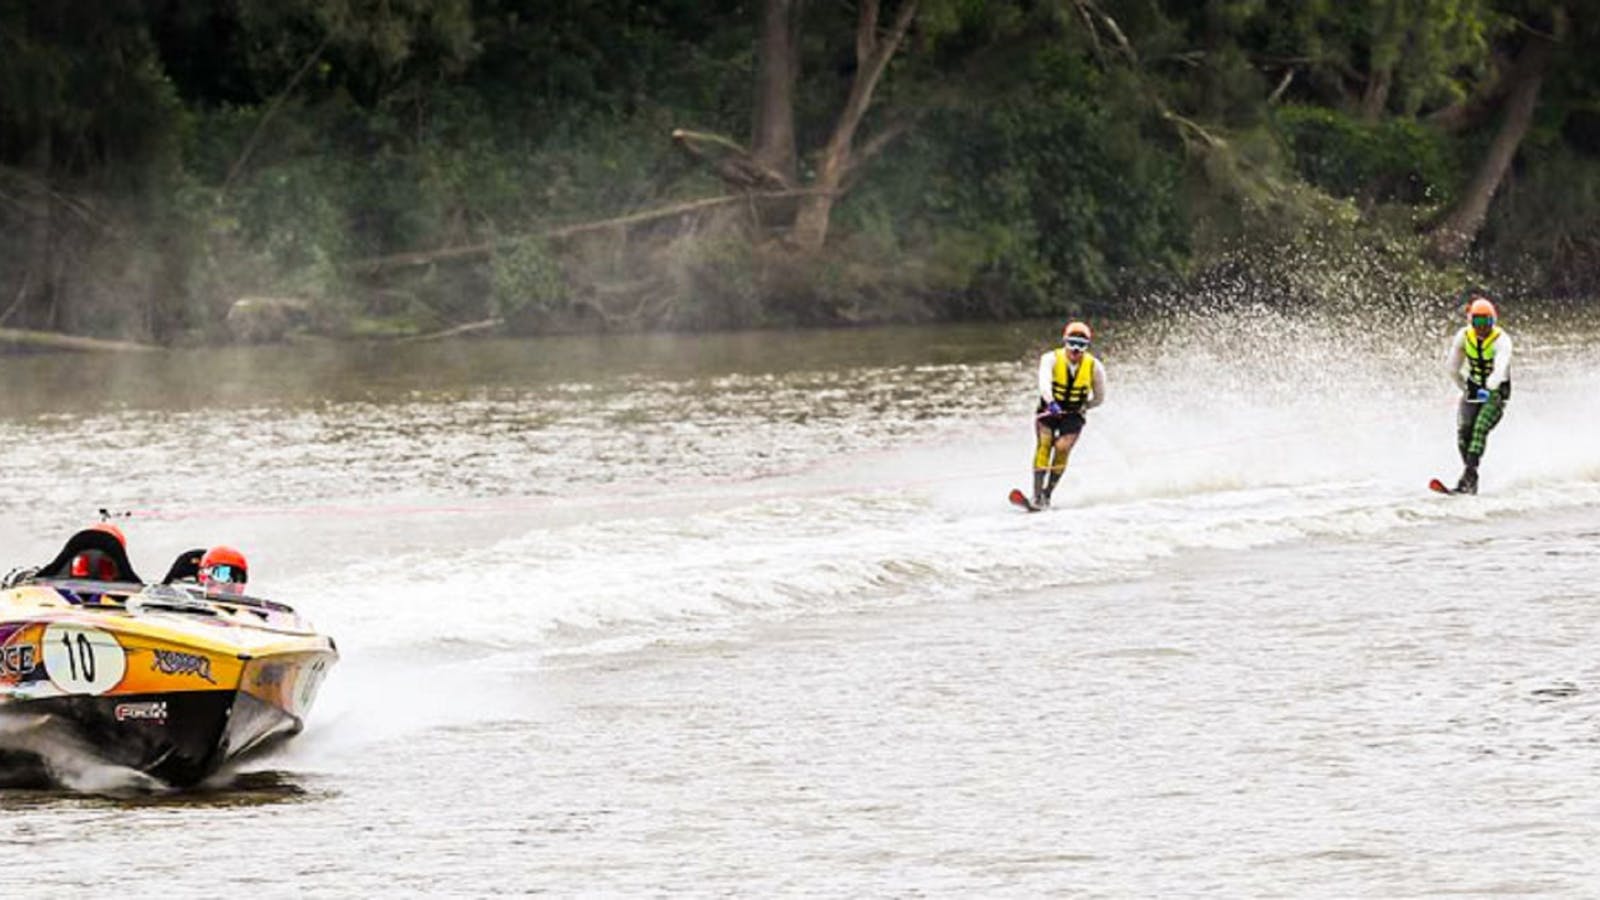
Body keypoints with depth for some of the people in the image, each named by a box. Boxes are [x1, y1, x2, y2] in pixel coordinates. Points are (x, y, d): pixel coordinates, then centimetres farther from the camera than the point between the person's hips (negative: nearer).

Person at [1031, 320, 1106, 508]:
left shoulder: (1094, 367, -8)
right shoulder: (1051, 359, -14)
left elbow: (1099, 398, 7)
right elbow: (1044, 381, -34)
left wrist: (1081, 408, -2)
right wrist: (1051, 403, -51)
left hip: (1073, 416, 1)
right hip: (1049, 412, -1)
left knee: (1062, 447, -21)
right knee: (1045, 442, -23)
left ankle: (1047, 493, -10)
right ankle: (1037, 494, -27)